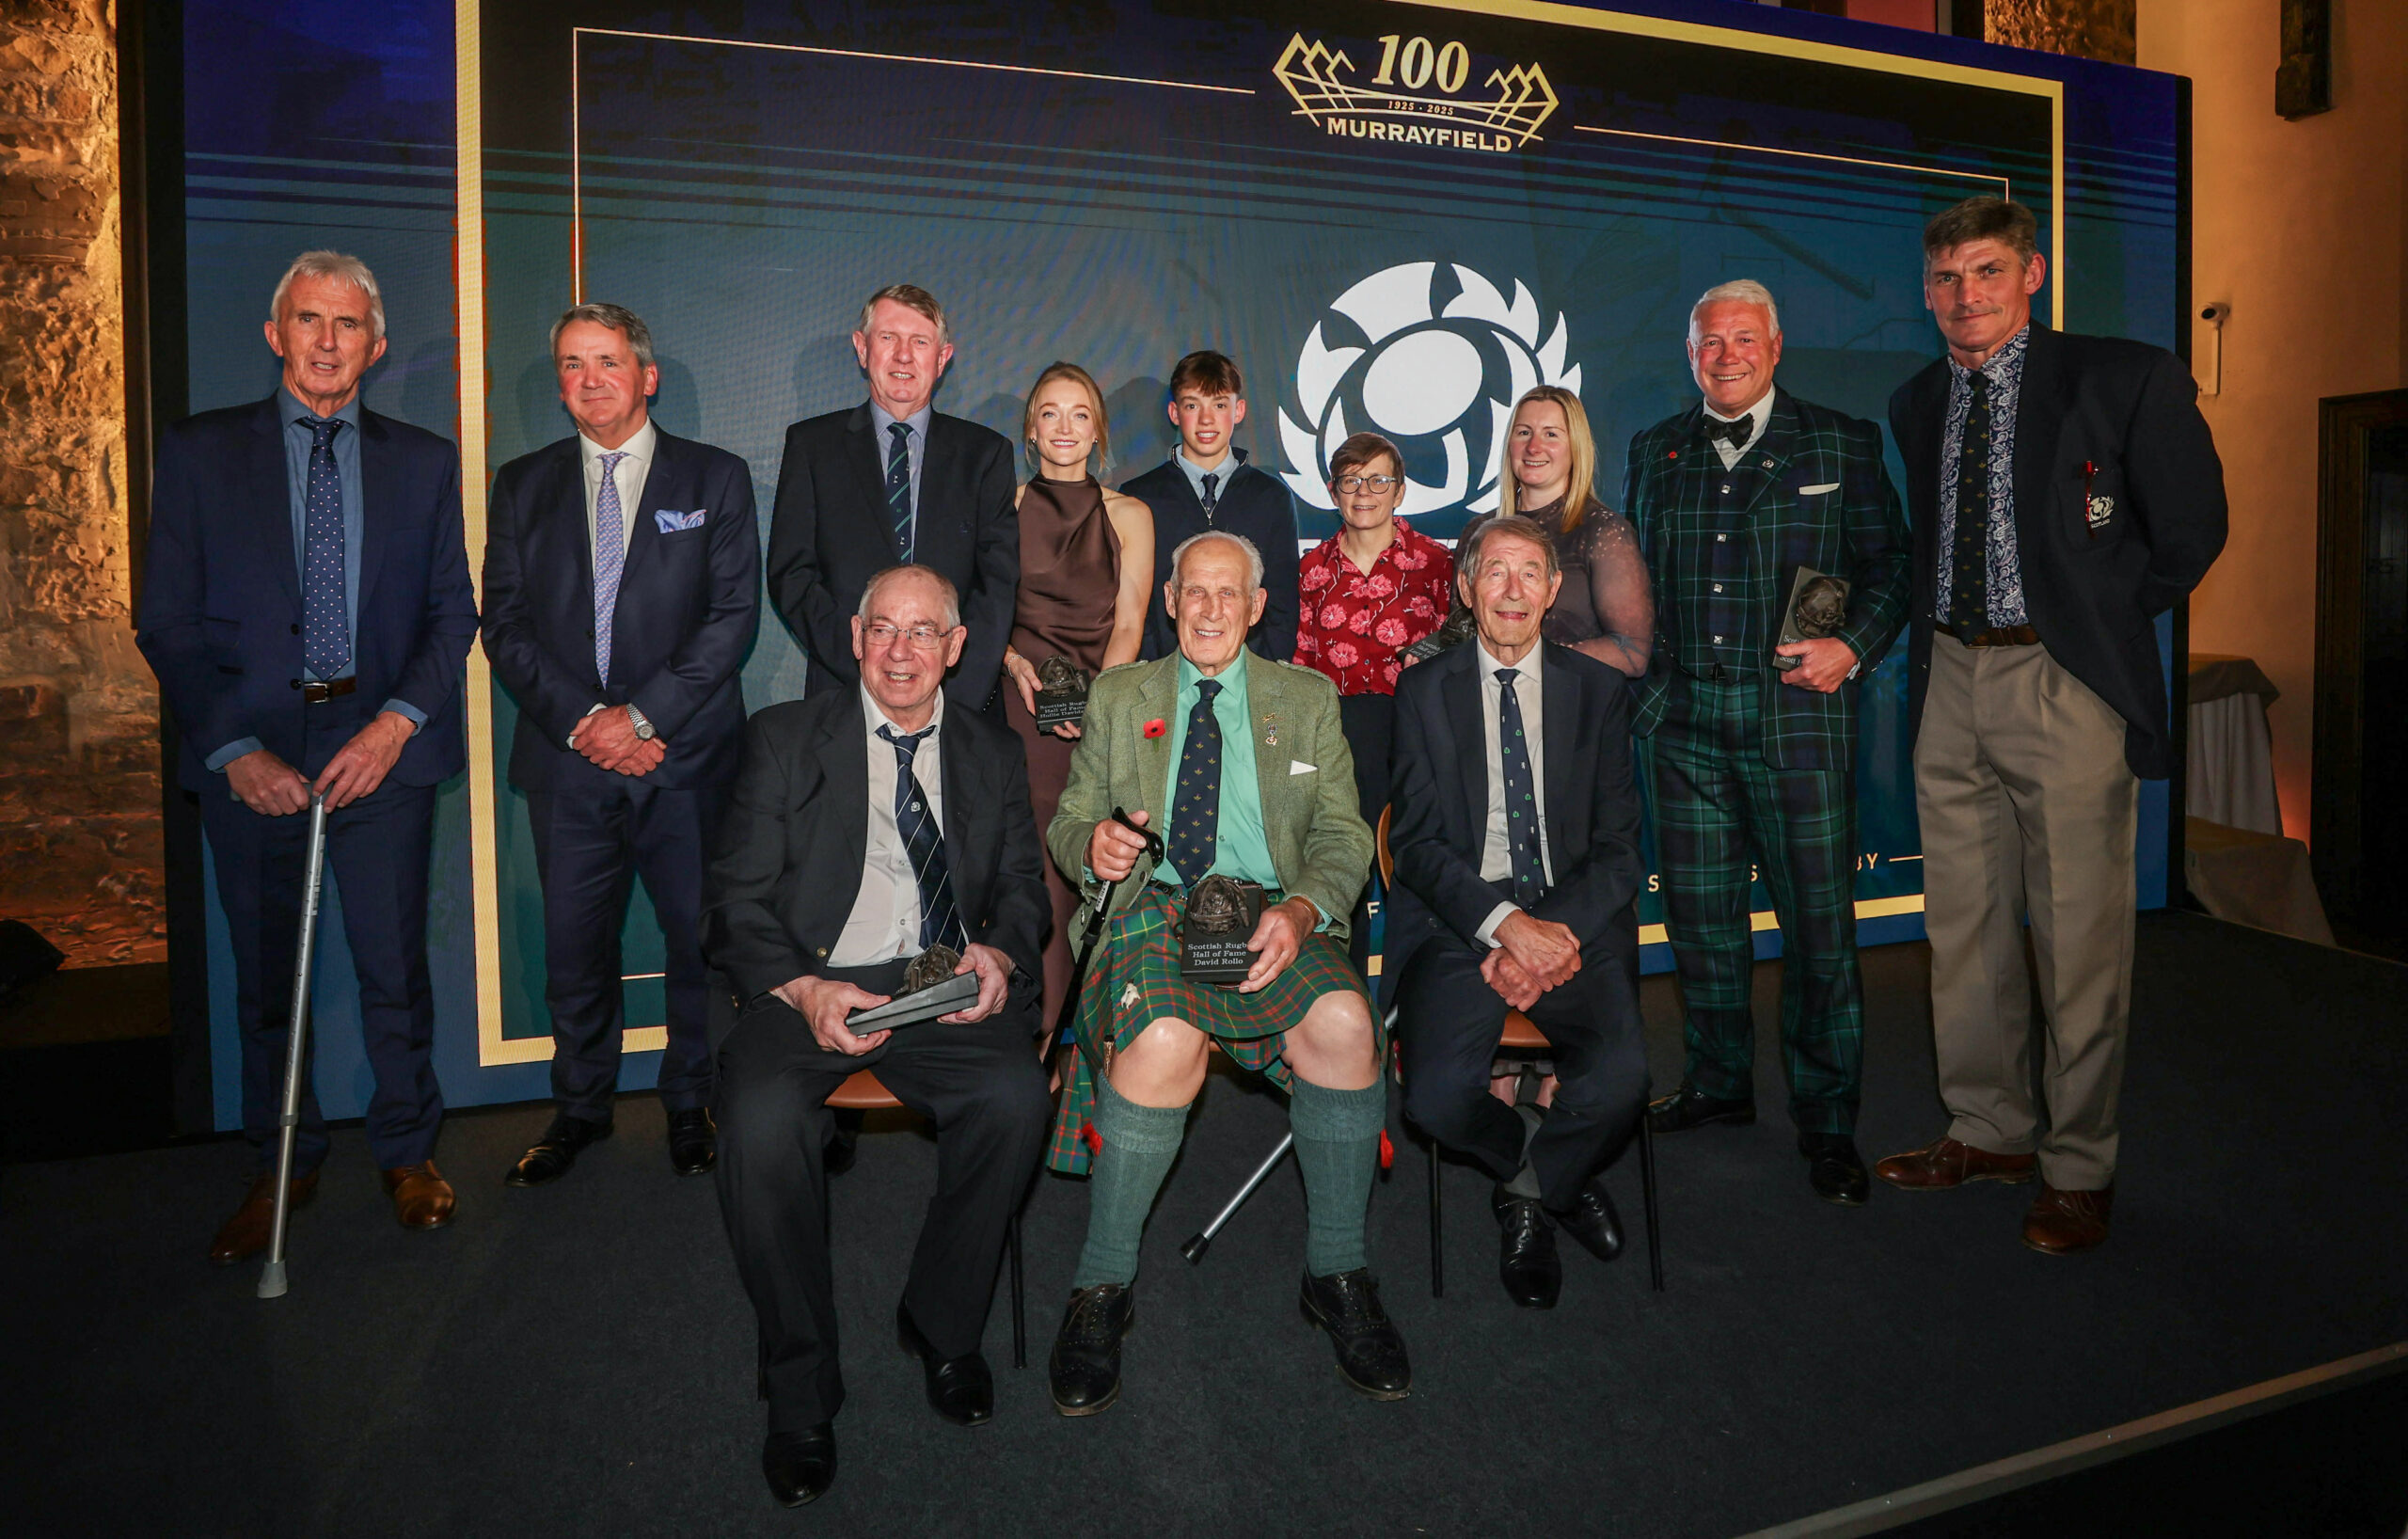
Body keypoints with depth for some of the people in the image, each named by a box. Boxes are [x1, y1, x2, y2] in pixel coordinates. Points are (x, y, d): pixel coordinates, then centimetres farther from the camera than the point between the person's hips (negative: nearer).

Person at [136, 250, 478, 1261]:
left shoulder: (424, 462, 9)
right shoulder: (198, 454, 5)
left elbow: (453, 614, 6)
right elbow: (167, 623, 1)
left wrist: (396, 723, -9)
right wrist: (235, 750, -10)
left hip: (383, 750, 0)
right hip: (251, 756, 0)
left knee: (396, 969, 4)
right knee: (264, 978, 10)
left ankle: (407, 1155, 24)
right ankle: (281, 1168, 27)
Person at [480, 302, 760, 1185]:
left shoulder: (716, 479, 5)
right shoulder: (522, 486, 12)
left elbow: (733, 616, -3)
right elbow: (505, 624, 5)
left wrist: (641, 716, -12)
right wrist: (581, 721, -9)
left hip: (685, 756, -2)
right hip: (566, 757, 2)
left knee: (699, 938, 4)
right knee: (574, 946, 8)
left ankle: (691, 1103, 23)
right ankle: (579, 1108, 26)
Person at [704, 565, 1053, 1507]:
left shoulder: (994, 755, 18)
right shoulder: (786, 739, 10)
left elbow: (1022, 890, 15)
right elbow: (738, 902, 3)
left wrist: (1000, 955, -10)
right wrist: (802, 989, -17)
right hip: (812, 985, -1)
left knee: (1016, 1099, -29)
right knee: (761, 1121, -31)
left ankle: (942, 1325, -2)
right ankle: (800, 1386, -9)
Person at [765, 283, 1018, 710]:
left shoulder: (986, 453, 11)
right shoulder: (811, 444, 10)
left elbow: (1000, 582, 3)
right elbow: (790, 574, 3)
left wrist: (955, 686, -11)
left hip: (957, 697, 1)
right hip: (843, 692, 0)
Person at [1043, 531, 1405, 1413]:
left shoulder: (1308, 698, 16)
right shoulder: (1117, 697, 18)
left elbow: (1343, 836, 7)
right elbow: (1066, 823, 15)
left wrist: (1300, 909, -14)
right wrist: (1093, 842, -11)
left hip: (1276, 916, 1)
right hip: (1151, 909, -1)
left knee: (1344, 1022, -31)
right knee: (1164, 1040, -34)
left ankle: (1337, 1273, -10)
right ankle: (1103, 1285, -15)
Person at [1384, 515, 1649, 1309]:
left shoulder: (1598, 690, 10)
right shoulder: (1424, 690, 7)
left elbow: (1618, 847, 5)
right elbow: (1416, 842, -1)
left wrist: (1555, 933, -14)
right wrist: (1504, 923, -18)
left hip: (1574, 921, 1)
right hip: (1458, 922, -1)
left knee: (1621, 1077, -27)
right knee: (1439, 1097, -25)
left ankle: (1526, 1194, 6)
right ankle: (1554, 1173, 11)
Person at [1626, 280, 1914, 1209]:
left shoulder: (1840, 446, 6)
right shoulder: (1655, 453, 14)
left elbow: (1890, 561, 6)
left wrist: (1854, 648, -10)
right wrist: (1640, 678, 8)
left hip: (1799, 715, -3)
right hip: (1686, 721, 3)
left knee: (1818, 922, -1)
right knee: (1699, 913, 9)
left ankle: (1827, 1123, 13)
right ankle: (1718, 1084, 27)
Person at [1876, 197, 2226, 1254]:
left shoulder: (2124, 380, -5)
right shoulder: (1916, 405, 12)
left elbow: (2191, 532, 0)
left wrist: (2096, 621, 3)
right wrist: (1935, 634, 11)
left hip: (2065, 688, -5)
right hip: (1950, 685, 6)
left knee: (2079, 940, 0)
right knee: (1962, 930, 12)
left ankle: (2079, 1167, 16)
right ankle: (1989, 1131, 28)